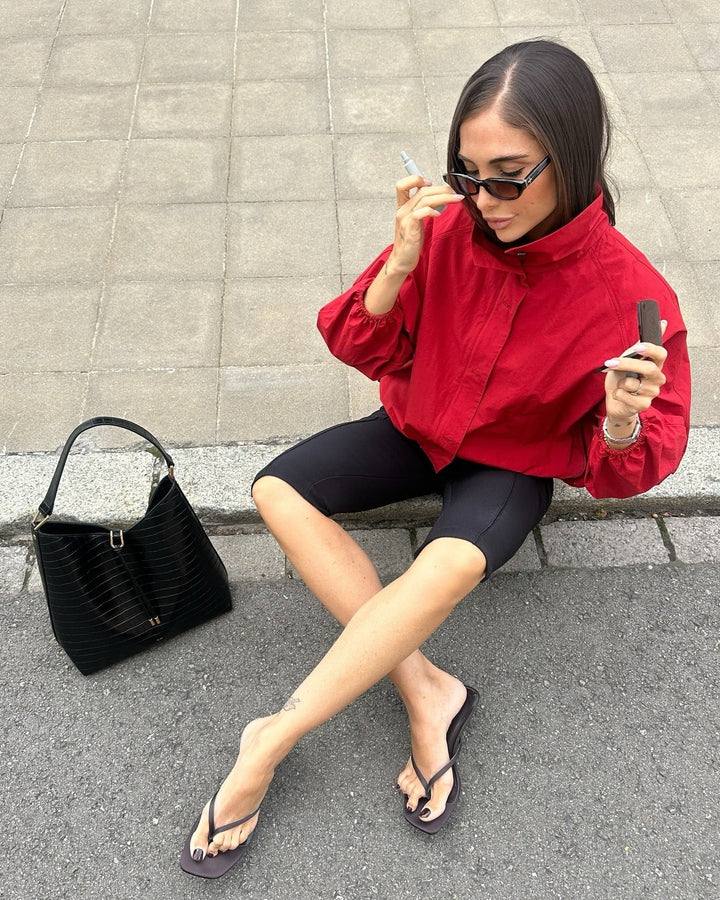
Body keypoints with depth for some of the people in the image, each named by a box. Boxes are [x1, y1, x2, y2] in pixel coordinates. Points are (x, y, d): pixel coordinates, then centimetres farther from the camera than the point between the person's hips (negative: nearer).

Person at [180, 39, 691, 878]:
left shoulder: (628, 293, -24)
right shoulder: (449, 228, -18)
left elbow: (624, 470, -16)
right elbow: (363, 351, -9)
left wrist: (624, 424, -41)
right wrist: (402, 263, -27)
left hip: (514, 462, -4)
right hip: (417, 426, 4)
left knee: (451, 566, -34)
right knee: (278, 491, -15)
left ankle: (266, 748, -20)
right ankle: (426, 693, -17)